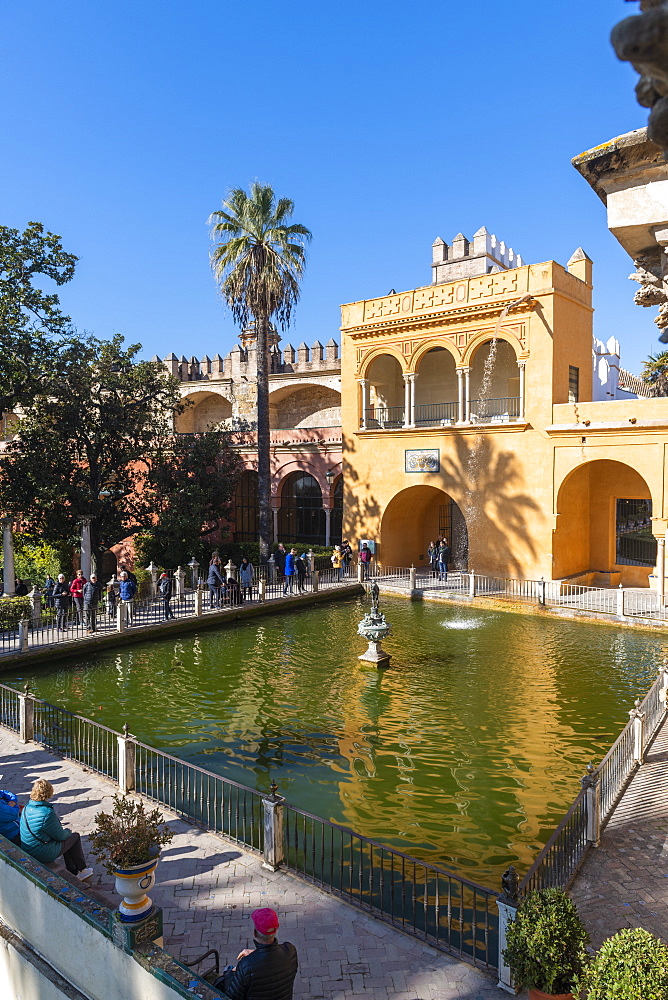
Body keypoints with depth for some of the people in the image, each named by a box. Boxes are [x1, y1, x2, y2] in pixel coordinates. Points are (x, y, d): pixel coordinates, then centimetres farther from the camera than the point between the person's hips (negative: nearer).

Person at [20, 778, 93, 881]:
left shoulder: (26, 808, -3)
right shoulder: (48, 813, -27)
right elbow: (60, 836, -16)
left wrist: (61, 829, 16)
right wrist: (68, 831, 7)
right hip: (44, 854, -8)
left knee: (66, 838, 23)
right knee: (75, 837, 10)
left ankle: (73, 873, 29)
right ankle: (82, 870, 26)